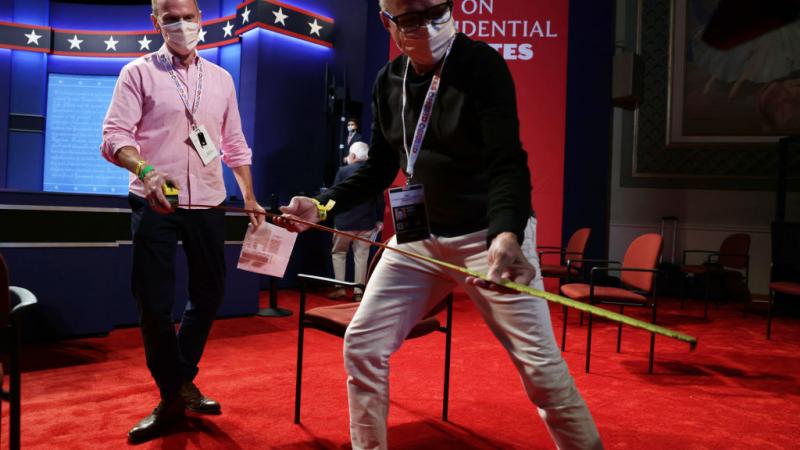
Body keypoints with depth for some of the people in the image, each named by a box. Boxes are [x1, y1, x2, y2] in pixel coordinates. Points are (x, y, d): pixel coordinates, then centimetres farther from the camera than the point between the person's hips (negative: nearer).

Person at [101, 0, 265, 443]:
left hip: (207, 204, 4)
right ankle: (171, 395, 18)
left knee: (209, 293, 10)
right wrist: (144, 170, -28)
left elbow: (235, 144, 16)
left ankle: (183, 380, 30)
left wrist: (250, 198, 11)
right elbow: (113, 137, -8)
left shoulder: (221, 79, 13)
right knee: (154, 302, -1)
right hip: (155, 204, -4)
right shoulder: (138, 73, 1)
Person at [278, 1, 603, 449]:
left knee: (541, 366, -6)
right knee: (362, 346, 4)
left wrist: (506, 234, -42)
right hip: (420, 236, 5)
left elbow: (507, 162, -24)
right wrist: (323, 205, -1)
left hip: (491, 233, -5)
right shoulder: (388, 81, 4)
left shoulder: (483, 65, -13)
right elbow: (379, 169, 12)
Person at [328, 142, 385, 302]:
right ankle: (358, 291, 8)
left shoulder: (343, 171, -7)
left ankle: (340, 287, 10)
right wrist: (379, 220, 12)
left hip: (344, 221, -2)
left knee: (338, 253, 15)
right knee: (361, 256, 7)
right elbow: (380, 199, 3)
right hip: (366, 222, 2)